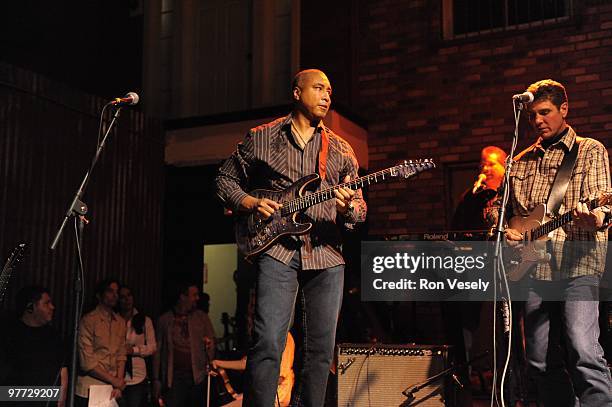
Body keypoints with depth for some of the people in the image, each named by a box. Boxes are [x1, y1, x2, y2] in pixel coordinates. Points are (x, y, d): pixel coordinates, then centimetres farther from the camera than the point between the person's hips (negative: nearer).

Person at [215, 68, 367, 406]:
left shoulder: (341, 150, 15)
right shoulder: (261, 138, 9)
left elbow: (360, 209, 13)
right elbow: (225, 180, 14)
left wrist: (348, 209, -11)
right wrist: (250, 203, -4)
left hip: (327, 255, 4)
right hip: (277, 250, -3)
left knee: (320, 350, 5)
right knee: (268, 344, -14)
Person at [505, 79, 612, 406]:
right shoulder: (521, 162, 19)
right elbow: (506, 209, 25)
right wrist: (506, 230, 3)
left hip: (577, 263, -5)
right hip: (534, 267, 5)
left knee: (583, 351, -20)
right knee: (540, 361, 6)